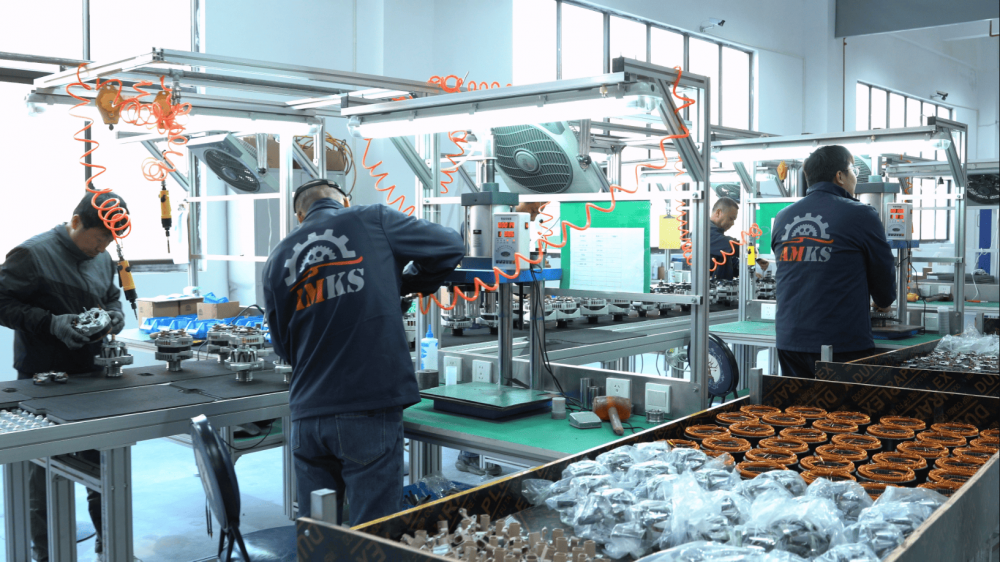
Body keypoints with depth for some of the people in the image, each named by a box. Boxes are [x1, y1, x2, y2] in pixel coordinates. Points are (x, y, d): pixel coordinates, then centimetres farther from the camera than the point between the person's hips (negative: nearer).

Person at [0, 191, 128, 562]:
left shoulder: (103, 259, 9)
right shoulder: (32, 254, -12)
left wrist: (116, 314, 0)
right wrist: (52, 323, -24)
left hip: (94, 376, 7)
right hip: (45, 380, -6)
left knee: (104, 462, 13)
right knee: (45, 468, 5)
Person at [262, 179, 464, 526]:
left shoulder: (278, 260, 12)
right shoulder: (373, 221, 1)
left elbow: (284, 347, 18)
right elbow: (451, 245, 7)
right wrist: (407, 285, 19)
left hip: (308, 416, 5)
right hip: (370, 409, -4)